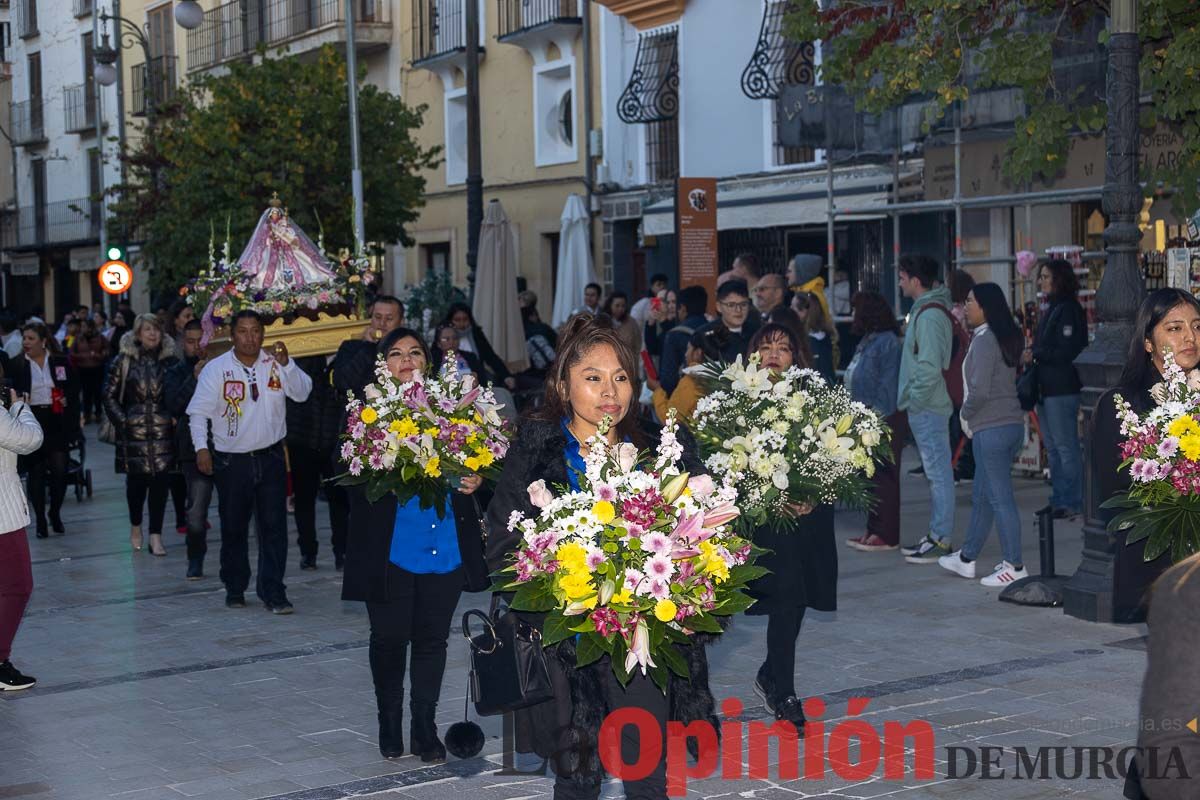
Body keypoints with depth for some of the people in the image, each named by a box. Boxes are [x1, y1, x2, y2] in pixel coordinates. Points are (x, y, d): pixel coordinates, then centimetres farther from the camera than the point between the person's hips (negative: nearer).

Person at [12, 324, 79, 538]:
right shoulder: (16, 365, 1)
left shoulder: (62, 362, 3)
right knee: (35, 472, 2)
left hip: (57, 423, 0)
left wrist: (73, 425, -2)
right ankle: (40, 520, 13)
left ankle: (55, 514, 20)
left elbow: (74, 392, 5)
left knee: (60, 470, -2)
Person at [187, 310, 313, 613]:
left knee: (274, 526, -2)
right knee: (233, 528, 10)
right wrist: (201, 447, -13)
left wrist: (286, 364, -23)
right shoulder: (215, 369, -4)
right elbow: (198, 411, -2)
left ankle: (272, 592, 3)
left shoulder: (275, 363, 1)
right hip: (231, 461, -1)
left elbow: (302, 393, -9)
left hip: (270, 457, 1)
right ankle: (234, 589, 25)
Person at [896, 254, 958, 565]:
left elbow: (929, 366, -23)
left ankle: (940, 539, -3)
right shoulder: (923, 309, 16)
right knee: (935, 472, 15)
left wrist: (914, 400, -16)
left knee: (938, 472, -6)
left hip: (927, 408, -11)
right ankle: (936, 533, 22)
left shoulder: (930, 315, -17)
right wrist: (911, 399, 18)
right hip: (925, 407, 11)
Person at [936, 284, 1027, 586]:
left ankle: (1015, 566, 2)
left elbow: (980, 390, -22)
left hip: (991, 428, -10)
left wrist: (966, 414, -5)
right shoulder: (1006, 337, 13)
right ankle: (966, 558, 28)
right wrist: (970, 415, 13)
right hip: (1012, 424, 10)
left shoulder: (984, 340, -15)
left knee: (1000, 498, -3)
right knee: (982, 496, 18)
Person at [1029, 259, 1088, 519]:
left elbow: (1067, 351, -19)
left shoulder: (1069, 311, -13)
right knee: (1053, 448, 14)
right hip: (1046, 388, 10)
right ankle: (1059, 499, 20)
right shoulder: (1051, 310, 17)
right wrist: (1032, 356, 4)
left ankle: (1073, 502, 1)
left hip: (1062, 389, -10)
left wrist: (1036, 355, -12)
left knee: (1066, 447, -5)